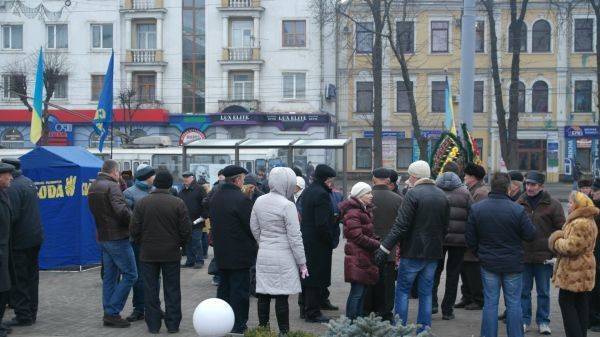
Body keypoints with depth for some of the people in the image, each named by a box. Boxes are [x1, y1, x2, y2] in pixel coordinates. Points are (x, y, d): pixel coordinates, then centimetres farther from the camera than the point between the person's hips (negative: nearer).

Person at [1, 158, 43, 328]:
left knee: (18, 280, -2)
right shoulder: (28, 182, 11)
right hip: (35, 236, 9)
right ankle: (31, 312, 22)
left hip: (20, 241, -9)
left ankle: (23, 315, -1)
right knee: (31, 277, 15)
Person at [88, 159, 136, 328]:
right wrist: (134, 221, -12)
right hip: (117, 237, -9)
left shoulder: (93, 187, 12)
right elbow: (121, 210, -26)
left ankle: (109, 314, 15)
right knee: (130, 274, -3)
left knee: (110, 276, 13)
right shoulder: (112, 186, -15)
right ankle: (112, 312, -6)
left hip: (102, 237, 9)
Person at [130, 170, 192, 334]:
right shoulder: (178, 203, -8)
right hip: (171, 253, -1)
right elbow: (186, 230, -8)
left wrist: (142, 245, 13)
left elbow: (135, 230, -4)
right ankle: (173, 324, 11)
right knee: (172, 290, 9)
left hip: (148, 254, 1)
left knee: (150, 290, 8)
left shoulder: (142, 203, -4)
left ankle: (153, 325, 11)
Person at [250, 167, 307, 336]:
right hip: (283, 258, -6)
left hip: (264, 255, 6)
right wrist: (302, 262, -5)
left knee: (263, 294, 11)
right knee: (281, 297, -1)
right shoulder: (287, 205, -15)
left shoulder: (259, 201, 3)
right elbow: (294, 237, -13)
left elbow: (254, 228, 13)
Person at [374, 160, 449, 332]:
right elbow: (445, 227, 14)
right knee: (426, 294, 11)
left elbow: (401, 226, -18)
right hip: (433, 253, 6)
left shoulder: (413, 194, -14)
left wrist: (385, 247, -15)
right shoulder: (442, 196, 8)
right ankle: (423, 330, 13)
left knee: (403, 291, 5)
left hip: (413, 252, -6)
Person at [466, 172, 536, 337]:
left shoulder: (476, 208, -5)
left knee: (490, 302, 8)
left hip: (488, 263, 2)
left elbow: (470, 238, -1)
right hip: (513, 264, -2)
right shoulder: (518, 210, -15)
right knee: (513, 303, 9)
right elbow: (530, 235, -9)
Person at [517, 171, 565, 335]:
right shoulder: (520, 203, 4)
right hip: (523, 255, 2)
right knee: (523, 290, 9)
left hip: (544, 257, -2)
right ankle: (524, 320, 19)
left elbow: (561, 230, -2)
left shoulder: (552, 205, -3)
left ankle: (543, 322, 19)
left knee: (543, 292, 9)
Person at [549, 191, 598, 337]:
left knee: (566, 302, -3)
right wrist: (562, 240, 13)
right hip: (582, 272, 11)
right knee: (581, 305, 13)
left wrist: (557, 242, -8)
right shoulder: (588, 221, 15)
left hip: (574, 272, -11)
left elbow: (572, 247, -26)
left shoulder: (580, 224, -22)